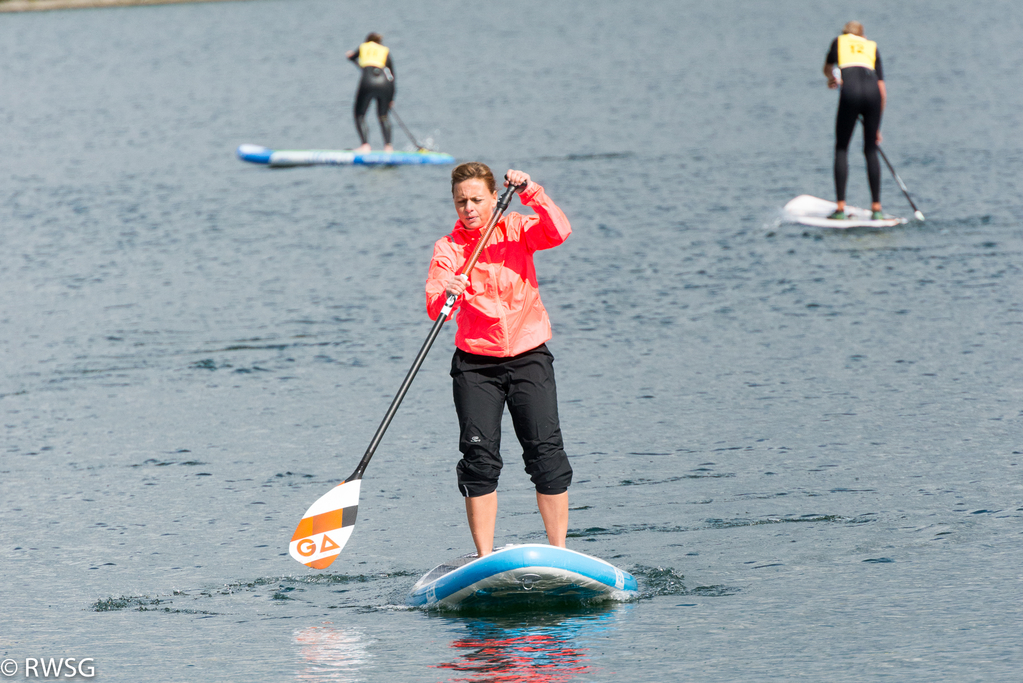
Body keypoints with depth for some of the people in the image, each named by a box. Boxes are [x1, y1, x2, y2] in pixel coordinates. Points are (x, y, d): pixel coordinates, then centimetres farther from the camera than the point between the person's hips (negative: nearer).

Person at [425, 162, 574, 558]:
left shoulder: (517, 230, 2)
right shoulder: (447, 248, -1)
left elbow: (559, 232, -18)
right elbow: (435, 309, -14)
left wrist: (532, 194, -28)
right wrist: (446, 294, -36)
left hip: (529, 357, 0)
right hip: (476, 363, 0)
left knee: (546, 450, -7)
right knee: (479, 456, -6)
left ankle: (559, 551, -1)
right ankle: (485, 557, 0)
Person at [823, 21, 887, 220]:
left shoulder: (839, 41, 25)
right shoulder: (872, 47, 27)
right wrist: (878, 126, 25)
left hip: (850, 92, -2)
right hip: (872, 92, 2)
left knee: (841, 149, 6)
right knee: (871, 151, 12)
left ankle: (841, 207, -1)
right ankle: (876, 207, 9)